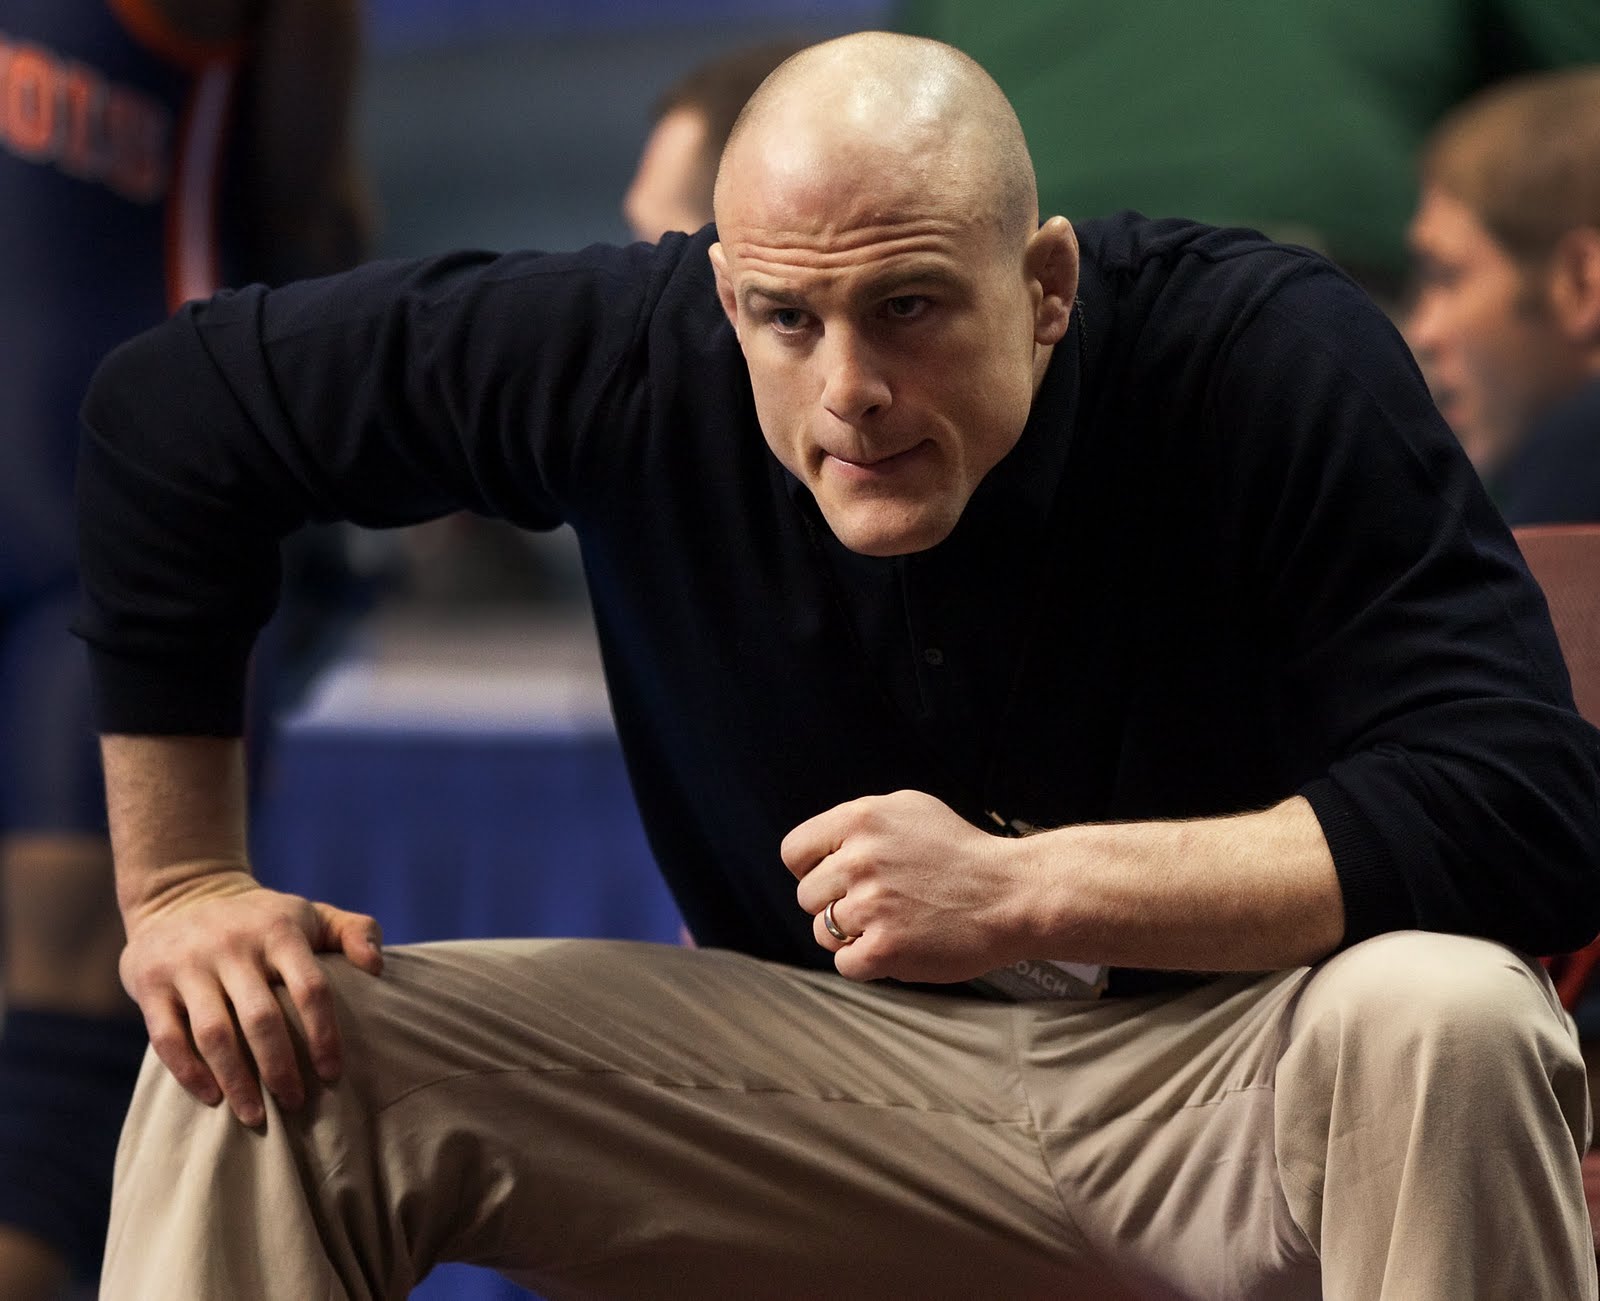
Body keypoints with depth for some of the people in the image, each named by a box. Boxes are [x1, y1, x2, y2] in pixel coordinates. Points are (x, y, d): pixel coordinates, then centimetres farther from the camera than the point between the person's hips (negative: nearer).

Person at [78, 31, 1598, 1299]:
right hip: (842, 1063, 3)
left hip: (1243, 1069, -3)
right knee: (280, 1047, -12)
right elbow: (175, 410, 0)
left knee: (1440, 1016, -38)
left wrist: (1030, 886, -32)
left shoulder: (1273, 361, -21)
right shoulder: (635, 357, -13)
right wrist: (178, 886, -3)